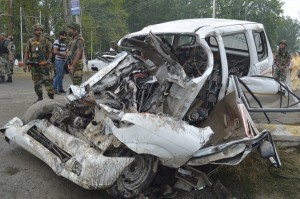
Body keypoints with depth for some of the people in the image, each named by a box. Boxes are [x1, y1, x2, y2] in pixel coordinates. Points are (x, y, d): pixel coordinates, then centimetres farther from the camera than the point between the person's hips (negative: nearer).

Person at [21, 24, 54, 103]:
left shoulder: (46, 41, 4)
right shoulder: (30, 41, 8)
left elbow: (49, 52, 8)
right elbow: (26, 53, 8)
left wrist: (48, 60, -7)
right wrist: (24, 64, 2)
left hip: (44, 64, -3)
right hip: (33, 65, 3)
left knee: (47, 81, -10)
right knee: (36, 82, 8)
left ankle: (51, 97, -5)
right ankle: (40, 98, 19)